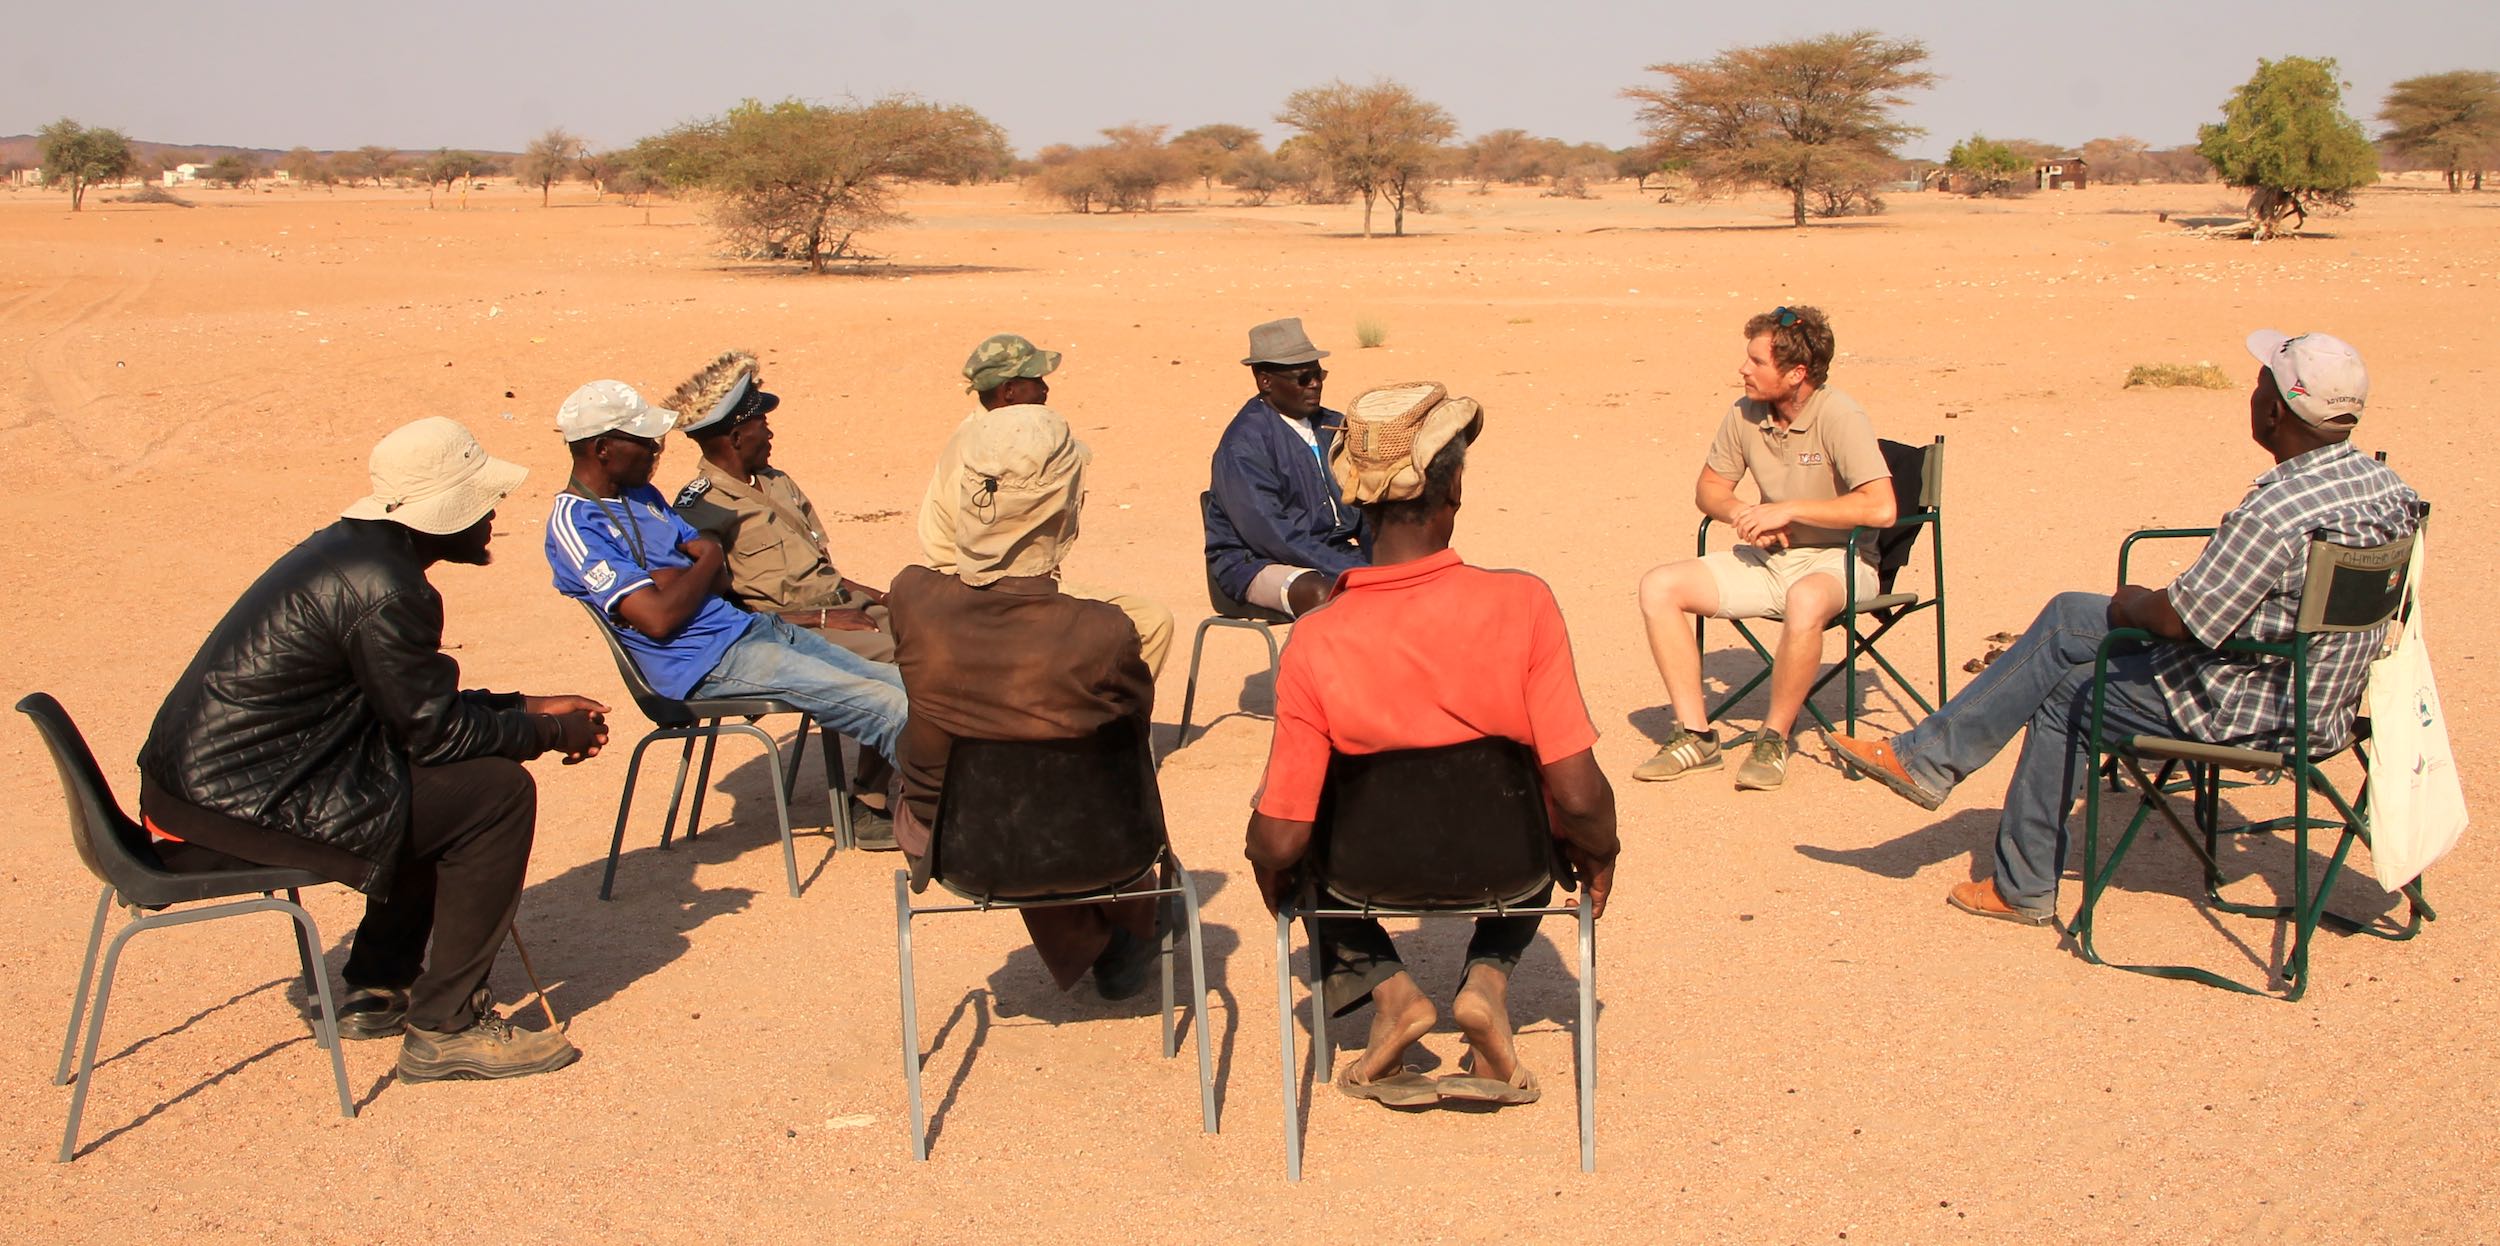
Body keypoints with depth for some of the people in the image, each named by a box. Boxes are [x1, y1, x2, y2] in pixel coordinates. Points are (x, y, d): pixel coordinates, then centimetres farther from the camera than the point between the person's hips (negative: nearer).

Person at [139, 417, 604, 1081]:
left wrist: (529, 707, 15)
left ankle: (377, 990, 27)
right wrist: (550, 732, 0)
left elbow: (420, 704, 19)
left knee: (443, 784, 22)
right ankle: (445, 1027, -4)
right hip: (246, 806, -11)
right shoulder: (383, 593, -20)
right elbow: (438, 732, -15)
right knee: (498, 792, -11)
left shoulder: (347, 547, 12)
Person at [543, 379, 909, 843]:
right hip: (706, 662, -9)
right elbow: (659, 619, -20)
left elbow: (723, 576, 14)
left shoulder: (641, 496, 17)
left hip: (747, 626, 9)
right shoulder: (573, 526, -11)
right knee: (891, 707, -17)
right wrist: (708, 561, -3)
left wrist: (681, 579, -10)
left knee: (900, 684, -2)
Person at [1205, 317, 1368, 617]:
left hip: (1332, 552, 7)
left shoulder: (1333, 426, 9)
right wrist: (1353, 571, -25)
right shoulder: (1243, 444, -13)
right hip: (1256, 563, -7)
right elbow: (1270, 532, -21)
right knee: (1319, 593, -37)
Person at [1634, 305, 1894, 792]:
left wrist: (1787, 510, -22)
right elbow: (1709, 486, 14)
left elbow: (1880, 508, -27)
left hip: (1840, 561, -6)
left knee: (1805, 600, -41)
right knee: (1659, 587, -11)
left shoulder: (1839, 415, -18)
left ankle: (1775, 738, -20)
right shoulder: (1745, 414, -1)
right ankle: (1696, 735, -9)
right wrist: (1741, 512, -10)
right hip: (1767, 558, 6)